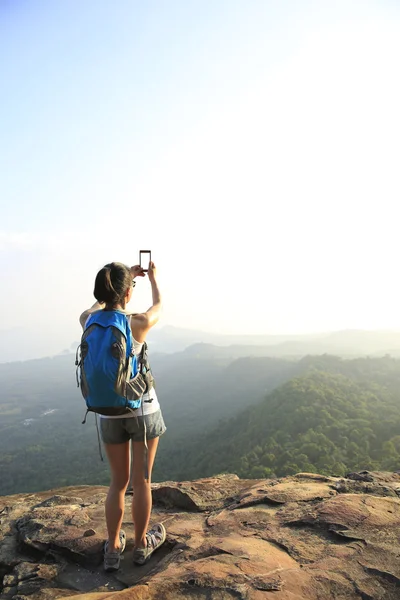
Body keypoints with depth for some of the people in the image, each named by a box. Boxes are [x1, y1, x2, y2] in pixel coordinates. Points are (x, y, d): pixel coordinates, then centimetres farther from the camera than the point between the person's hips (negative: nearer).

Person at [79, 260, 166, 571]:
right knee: (142, 479, 15)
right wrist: (153, 276, 23)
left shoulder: (87, 321, -11)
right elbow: (159, 306, 4)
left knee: (119, 481, 20)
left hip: (109, 413, 3)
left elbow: (100, 304, 15)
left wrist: (126, 275, 24)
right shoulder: (138, 324, -20)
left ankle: (113, 550, 30)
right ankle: (141, 544, 34)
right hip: (143, 410, -3)